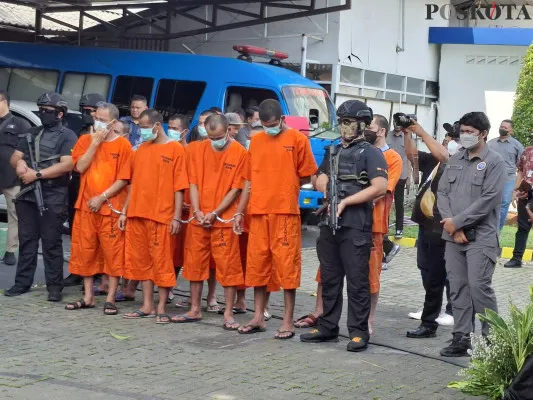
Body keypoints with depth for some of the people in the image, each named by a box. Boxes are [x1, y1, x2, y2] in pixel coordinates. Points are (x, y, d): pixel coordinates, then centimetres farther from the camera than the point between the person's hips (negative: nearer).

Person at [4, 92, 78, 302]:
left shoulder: (67, 136, -3)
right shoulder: (32, 133, 17)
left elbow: (67, 165, -15)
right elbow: (15, 157, 15)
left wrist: (36, 174, -15)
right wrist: (20, 162, -10)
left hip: (53, 198, -6)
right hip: (27, 195, 6)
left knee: (51, 243, -3)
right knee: (26, 240, 9)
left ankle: (54, 286, 2)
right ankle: (22, 282, 15)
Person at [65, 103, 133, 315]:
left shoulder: (123, 145, -3)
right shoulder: (85, 140, 8)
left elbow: (123, 179, -8)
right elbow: (80, 167, -6)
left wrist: (102, 197, -14)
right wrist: (95, 143, -10)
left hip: (111, 207, -4)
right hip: (86, 206, 4)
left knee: (113, 253, -2)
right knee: (85, 251, 8)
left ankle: (110, 298, 4)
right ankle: (88, 297, 16)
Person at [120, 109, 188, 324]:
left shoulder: (175, 148, -4)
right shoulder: (141, 149, 13)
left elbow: (179, 186, -7)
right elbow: (134, 182, 16)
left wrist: (177, 216, -12)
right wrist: (125, 211, 12)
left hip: (162, 215, -6)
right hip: (137, 214, 6)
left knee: (162, 261, 0)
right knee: (142, 260, 10)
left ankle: (161, 308, 5)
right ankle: (147, 306, 18)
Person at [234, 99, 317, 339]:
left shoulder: (297, 139, -1)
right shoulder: (256, 141, 12)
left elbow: (306, 177, 2)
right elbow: (251, 179, 15)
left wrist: (284, 185, -2)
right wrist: (240, 212, 12)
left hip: (285, 213, -5)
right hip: (258, 213, 5)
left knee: (287, 265, -3)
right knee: (257, 265, 8)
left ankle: (288, 321, 3)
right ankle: (258, 317, 19)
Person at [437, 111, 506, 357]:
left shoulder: (494, 162, -5)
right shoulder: (454, 160, 13)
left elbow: (488, 199, -13)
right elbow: (442, 192, 9)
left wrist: (457, 221, -12)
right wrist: (450, 223, -6)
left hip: (481, 237, -6)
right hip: (453, 235, 6)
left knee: (478, 286, -10)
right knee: (457, 287, 6)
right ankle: (461, 338, 12)